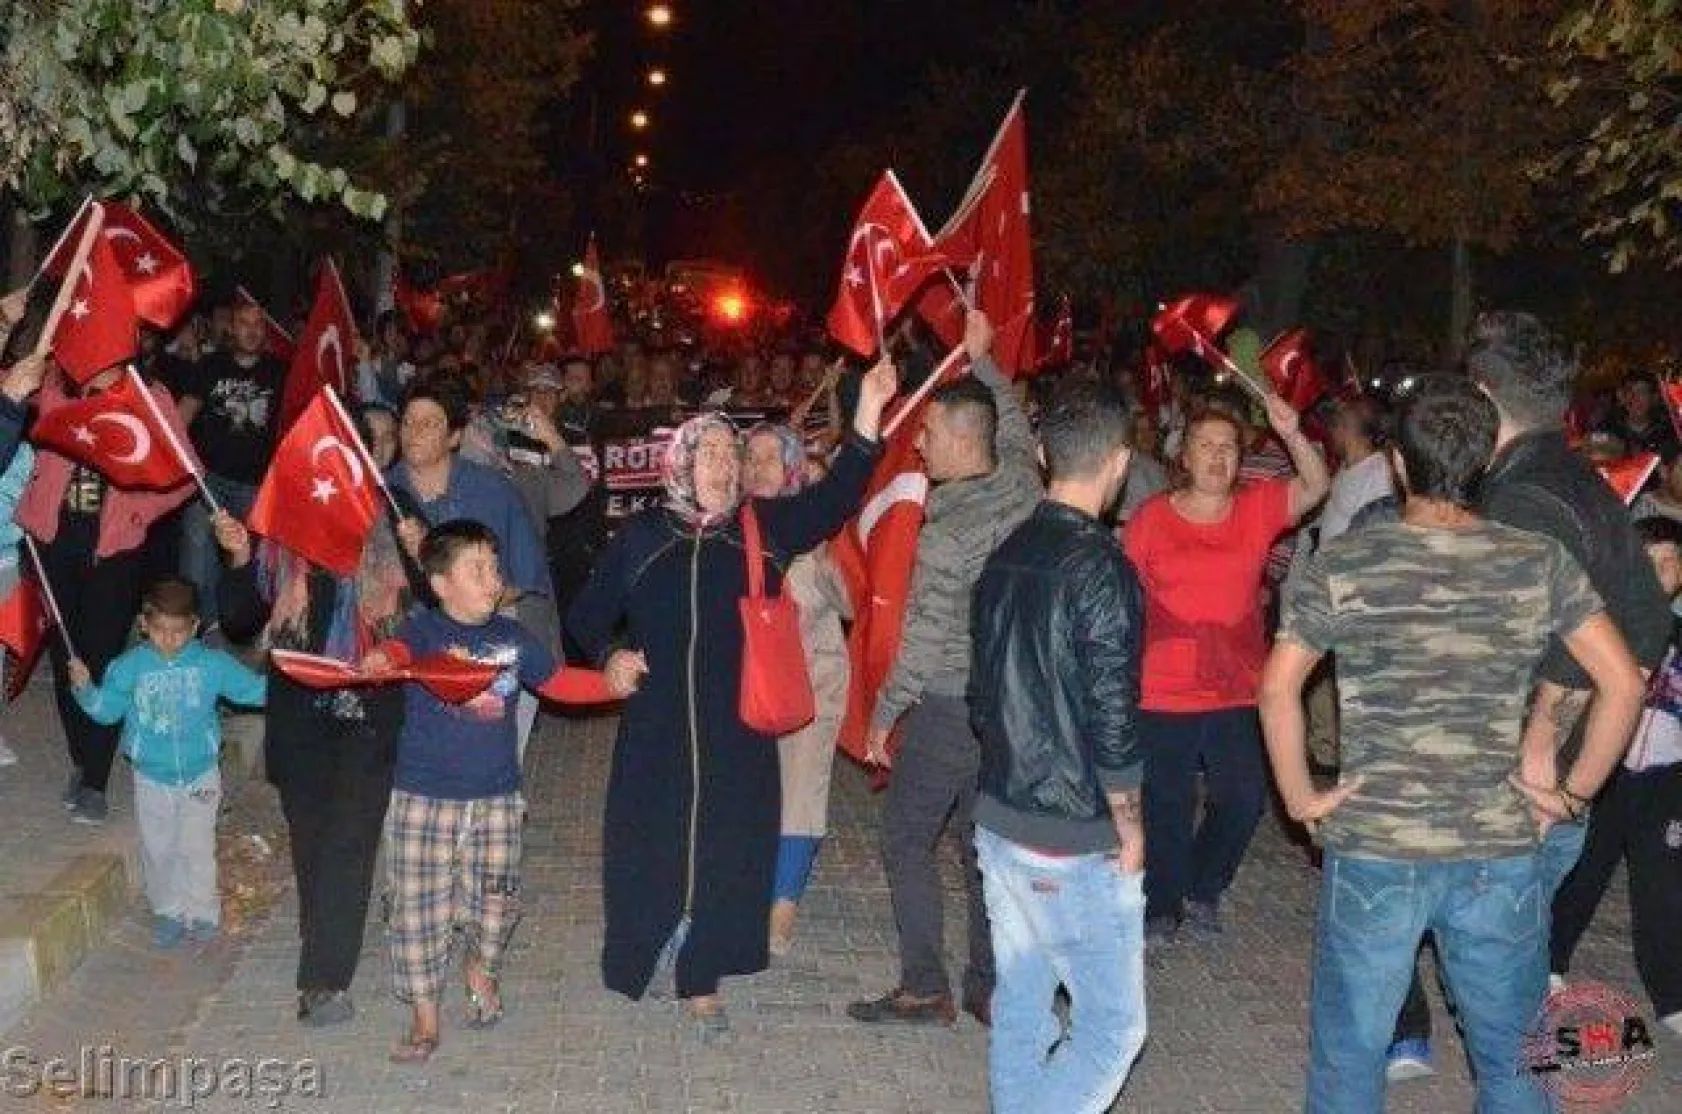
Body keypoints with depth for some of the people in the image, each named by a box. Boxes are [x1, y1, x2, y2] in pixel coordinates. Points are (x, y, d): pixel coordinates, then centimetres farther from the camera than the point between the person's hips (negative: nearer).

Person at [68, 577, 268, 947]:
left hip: (200, 774, -1)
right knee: (158, 849, 11)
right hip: (152, 778, 1)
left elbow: (252, 689, -2)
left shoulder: (212, 664, -8)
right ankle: (168, 912, 28)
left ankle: (202, 912, 20)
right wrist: (85, 687, -18)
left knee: (196, 847, 4)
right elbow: (106, 709, -1)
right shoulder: (130, 667, -6)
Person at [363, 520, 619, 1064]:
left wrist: (613, 684, 3)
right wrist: (380, 659, -54)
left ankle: (481, 964, 41)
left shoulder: (512, 638, 5)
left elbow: (559, 682, 17)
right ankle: (424, 1018, 15)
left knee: (496, 901, 8)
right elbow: (400, 648, -31)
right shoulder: (424, 629, -8)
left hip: (497, 798, 3)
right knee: (419, 907, 0)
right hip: (424, 798, -3)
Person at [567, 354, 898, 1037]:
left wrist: (868, 416, -23)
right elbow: (589, 614, 13)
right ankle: (649, 951, 28)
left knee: (728, 846, 4)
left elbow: (834, 500, -11)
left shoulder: (763, 528, 2)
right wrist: (610, 654, -8)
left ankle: (700, 978, 19)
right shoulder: (641, 536, 3)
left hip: (737, 725, 0)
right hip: (656, 724, 0)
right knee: (650, 840, 5)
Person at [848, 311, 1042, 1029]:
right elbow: (1014, 425, 22)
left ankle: (925, 989, 9)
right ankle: (991, 989, 22)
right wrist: (982, 360, 25)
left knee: (906, 841, 7)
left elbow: (925, 640, -17)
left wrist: (884, 712, -6)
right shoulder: (1023, 487, -2)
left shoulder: (947, 530, -20)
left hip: (948, 707, -7)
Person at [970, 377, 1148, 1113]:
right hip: (1076, 844, -8)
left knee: (1020, 1009, 17)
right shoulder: (1102, 568, -18)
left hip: (1000, 821, 8)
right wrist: (1129, 826, -6)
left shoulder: (1006, 557, 5)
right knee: (1112, 1026, 3)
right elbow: (1112, 721, -19)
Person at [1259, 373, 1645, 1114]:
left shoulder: (1342, 565, -6)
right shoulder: (1539, 563, -2)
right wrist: (1577, 789, 5)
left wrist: (1299, 797, 0)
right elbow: (1623, 683, -5)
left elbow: (1278, 689, -11)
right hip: (1501, 854, 2)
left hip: (1372, 852, -1)